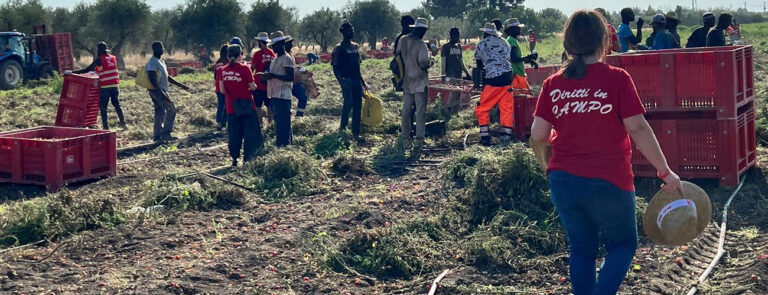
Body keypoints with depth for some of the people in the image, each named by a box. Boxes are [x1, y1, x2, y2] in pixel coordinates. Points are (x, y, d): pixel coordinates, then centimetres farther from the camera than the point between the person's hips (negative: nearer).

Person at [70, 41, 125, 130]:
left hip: (105, 87, -5)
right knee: (116, 104, 20)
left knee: (103, 107, 2)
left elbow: (86, 70, -9)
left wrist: (72, 72, -5)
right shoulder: (113, 58, 10)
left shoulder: (99, 60, -7)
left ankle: (106, 127, -2)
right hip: (115, 85, 5)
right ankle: (122, 122, 21)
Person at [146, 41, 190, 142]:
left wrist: (180, 85, 23)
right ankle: (165, 133, -13)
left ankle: (157, 135, 12)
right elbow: (153, 80, -22)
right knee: (171, 109, -14)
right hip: (157, 91, -10)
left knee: (160, 114, 9)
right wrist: (162, 94, -29)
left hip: (162, 91, 10)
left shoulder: (161, 61, 19)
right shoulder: (152, 62, -13)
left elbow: (167, 77, 26)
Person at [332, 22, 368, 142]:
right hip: (346, 80, -6)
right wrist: (341, 81, -21)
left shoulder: (355, 46, 15)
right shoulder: (339, 48, -4)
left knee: (358, 106, 2)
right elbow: (335, 67, -8)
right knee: (348, 102, -14)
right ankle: (343, 124, 10)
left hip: (356, 80, 6)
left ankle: (356, 132, 6)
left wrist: (362, 81, 19)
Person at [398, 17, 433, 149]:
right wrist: (431, 62, 0)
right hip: (419, 82, -6)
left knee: (406, 110, 11)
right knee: (420, 111, -2)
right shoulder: (420, 44, -15)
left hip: (406, 82, 6)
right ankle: (419, 138, -7)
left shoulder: (403, 41, 3)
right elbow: (424, 63, -20)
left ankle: (406, 137, 14)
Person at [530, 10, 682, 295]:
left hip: (563, 182, 3)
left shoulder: (553, 84, 0)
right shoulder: (617, 79, -10)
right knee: (623, 245, 15)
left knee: (581, 249, 19)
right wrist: (666, 172, -7)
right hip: (609, 182, -3)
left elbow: (538, 136, -1)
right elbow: (638, 129, -14)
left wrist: (549, 164, 19)